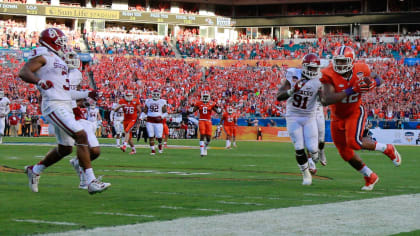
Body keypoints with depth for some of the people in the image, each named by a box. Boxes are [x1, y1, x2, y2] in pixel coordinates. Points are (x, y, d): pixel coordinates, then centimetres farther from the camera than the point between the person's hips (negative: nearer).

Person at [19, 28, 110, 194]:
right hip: (54, 106, -10)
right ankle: (91, 182, -22)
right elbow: (23, 73, -20)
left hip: (65, 106, 10)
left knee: (65, 149, 16)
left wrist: (86, 94, 27)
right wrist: (39, 81, -39)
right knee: (81, 136, -19)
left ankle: (34, 170, 35)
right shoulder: (42, 56, -6)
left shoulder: (56, 60, 22)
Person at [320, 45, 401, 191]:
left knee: (354, 143, -26)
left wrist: (373, 83, -22)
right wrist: (352, 90, -42)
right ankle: (370, 177, 29)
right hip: (338, 117, 2)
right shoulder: (329, 75, -24)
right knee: (345, 153, 8)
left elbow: (379, 79, 4)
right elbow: (327, 100, -37)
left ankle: (387, 149, -1)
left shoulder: (360, 71, -17)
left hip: (355, 112, -2)